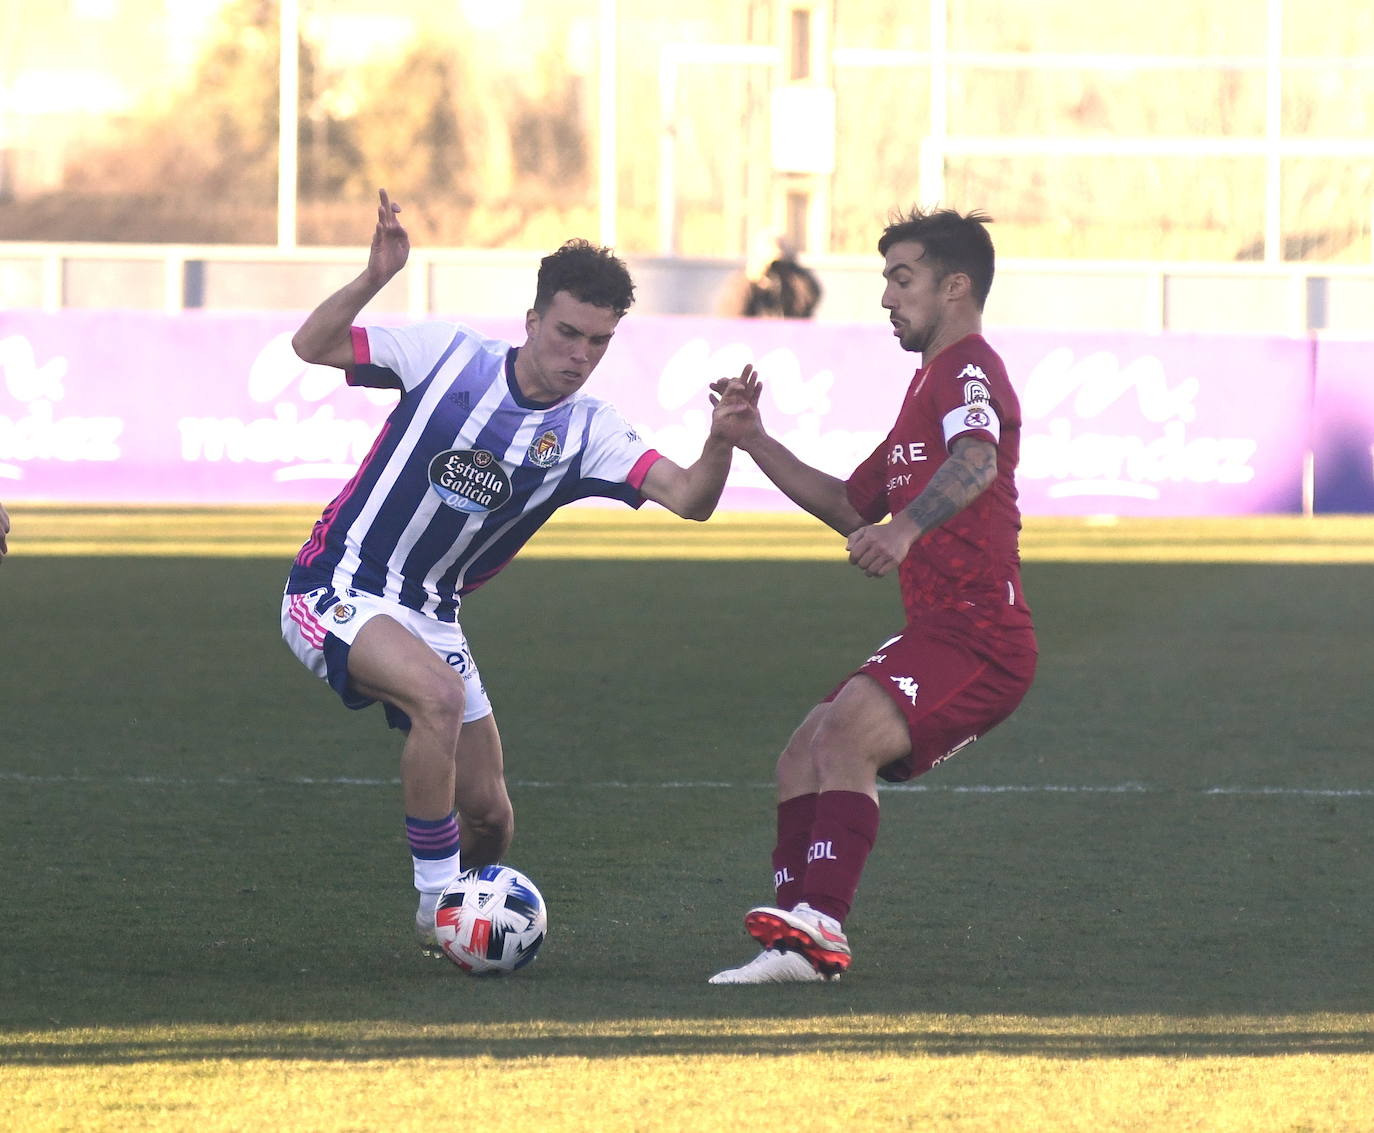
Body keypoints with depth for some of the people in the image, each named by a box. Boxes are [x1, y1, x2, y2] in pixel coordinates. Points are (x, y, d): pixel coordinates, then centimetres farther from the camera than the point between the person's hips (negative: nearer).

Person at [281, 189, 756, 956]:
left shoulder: (588, 433, -6)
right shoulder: (450, 356, -11)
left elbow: (689, 498, -18)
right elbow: (313, 346, -10)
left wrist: (722, 440, -39)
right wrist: (374, 280, -26)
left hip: (428, 614, 5)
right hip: (337, 592, -5)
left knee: (489, 817, 4)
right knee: (439, 695, -33)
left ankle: (452, 916, 38)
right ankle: (437, 905, -19)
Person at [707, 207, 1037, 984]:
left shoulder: (967, 369, -8)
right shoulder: (931, 383, 26)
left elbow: (977, 461, -32)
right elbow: (850, 507, 32)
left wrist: (907, 528, -49)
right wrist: (754, 440, 24)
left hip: (978, 638, -11)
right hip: (940, 631, 11)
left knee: (845, 734, -27)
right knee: (802, 759, 6)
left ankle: (819, 930, -34)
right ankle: (795, 937, -3)